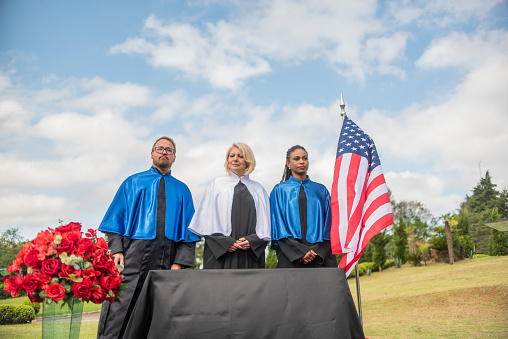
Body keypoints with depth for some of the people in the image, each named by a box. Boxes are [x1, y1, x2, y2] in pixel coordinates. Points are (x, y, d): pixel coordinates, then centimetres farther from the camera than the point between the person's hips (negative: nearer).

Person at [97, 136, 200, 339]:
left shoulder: (181, 190, 16)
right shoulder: (133, 183, 15)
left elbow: (189, 228, 9)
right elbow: (117, 216, 7)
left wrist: (180, 262, -3)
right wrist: (116, 249, -8)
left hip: (165, 260, 2)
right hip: (133, 253, -1)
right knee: (119, 309, -8)